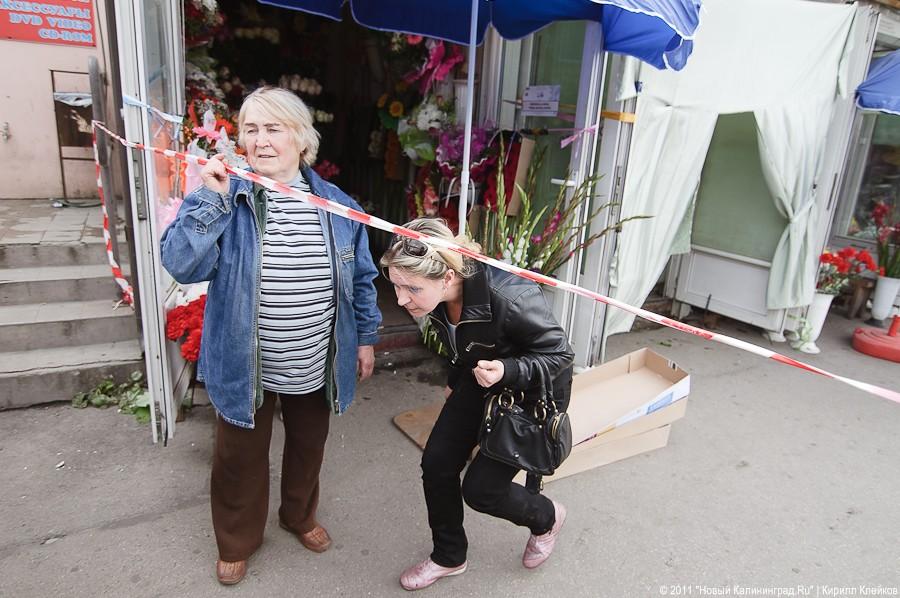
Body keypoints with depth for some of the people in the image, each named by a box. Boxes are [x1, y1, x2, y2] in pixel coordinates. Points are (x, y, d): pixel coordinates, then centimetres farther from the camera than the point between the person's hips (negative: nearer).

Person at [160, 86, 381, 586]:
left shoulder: (337, 205, -4)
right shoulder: (226, 199, -10)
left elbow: (361, 278, 5)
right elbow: (181, 265, -22)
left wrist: (365, 337, 8)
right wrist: (210, 198, -27)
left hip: (316, 369, 2)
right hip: (246, 368, -2)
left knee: (308, 449, 23)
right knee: (240, 459, 16)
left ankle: (300, 516, 52)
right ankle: (236, 541, 44)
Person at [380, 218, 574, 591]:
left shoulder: (508, 298, -39)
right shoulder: (439, 297, -17)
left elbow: (560, 354, -24)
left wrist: (507, 370, -41)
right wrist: (455, 382, 21)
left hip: (532, 394, -6)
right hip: (480, 383, 7)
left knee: (480, 488, -3)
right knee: (436, 464, 3)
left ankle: (545, 517, 31)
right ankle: (448, 557, 29)